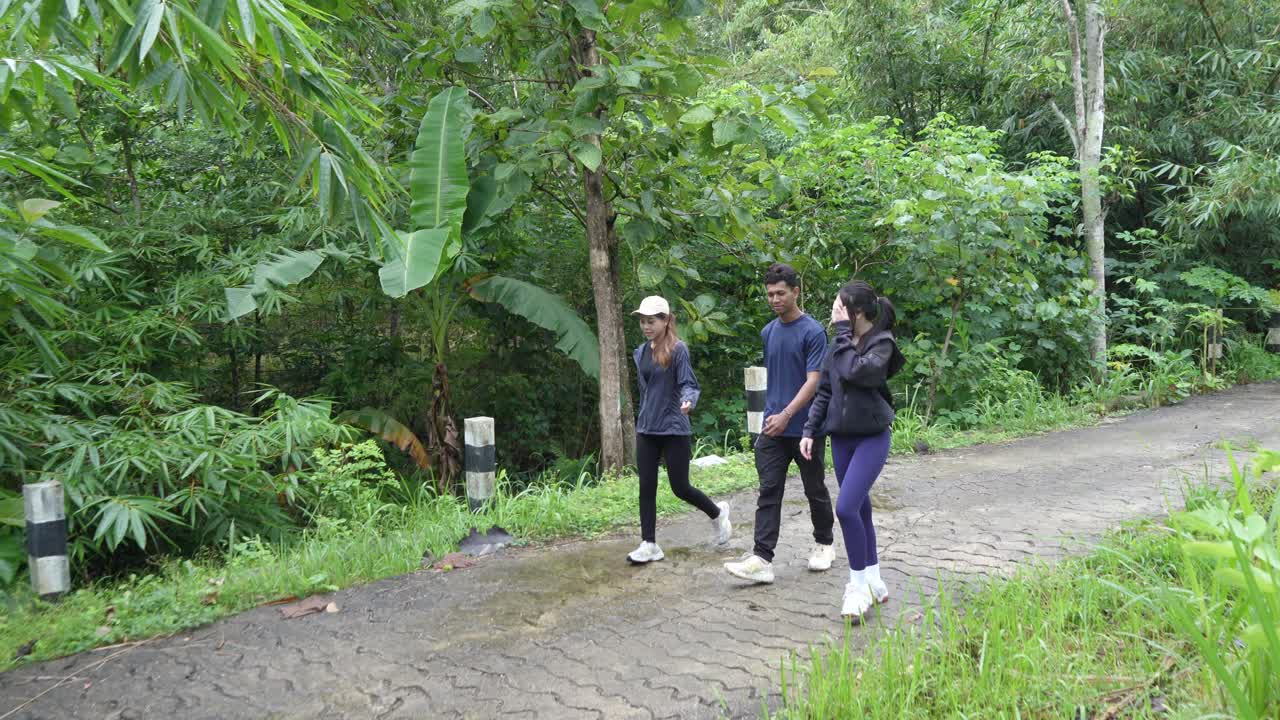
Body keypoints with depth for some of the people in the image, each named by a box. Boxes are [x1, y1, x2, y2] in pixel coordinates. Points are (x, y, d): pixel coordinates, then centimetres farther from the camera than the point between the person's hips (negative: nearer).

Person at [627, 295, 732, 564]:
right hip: (646, 430, 6)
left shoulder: (677, 350, -10)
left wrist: (687, 401, -36)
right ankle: (649, 544, 10)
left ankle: (717, 513, 30)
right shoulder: (641, 352, 8)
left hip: (673, 430, -6)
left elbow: (689, 384, -14)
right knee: (646, 488, 2)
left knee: (680, 488, 2)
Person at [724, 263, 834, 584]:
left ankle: (824, 544, 33)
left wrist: (786, 415, -25)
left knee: (815, 490, 12)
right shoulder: (767, 332, 9)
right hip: (772, 429, 5)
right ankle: (762, 559, -8)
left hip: (805, 428, -5)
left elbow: (813, 381, -17)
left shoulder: (813, 332, -11)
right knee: (768, 492, -3)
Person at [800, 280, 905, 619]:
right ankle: (874, 583, 22)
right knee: (859, 508, 11)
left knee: (847, 507, -16)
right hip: (841, 437, 6)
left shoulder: (882, 342, -10)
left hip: (872, 437, -6)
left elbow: (854, 371, -27)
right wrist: (810, 430, 6)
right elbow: (824, 391, 12)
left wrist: (843, 331, -18)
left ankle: (858, 584, -1)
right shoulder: (838, 345, 7)